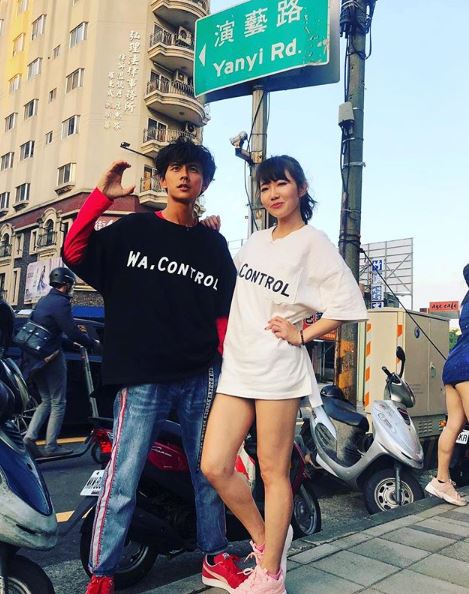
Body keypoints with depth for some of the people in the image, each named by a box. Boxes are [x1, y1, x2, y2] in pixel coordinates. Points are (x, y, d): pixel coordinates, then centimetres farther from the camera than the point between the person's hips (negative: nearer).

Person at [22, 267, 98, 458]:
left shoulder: (43, 301, 16)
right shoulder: (60, 302, -13)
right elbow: (73, 332, -18)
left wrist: (71, 343, 26)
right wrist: (93, 343, -4)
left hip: (35, 359, 9)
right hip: (51, 357, -9)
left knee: (46, 401, 17)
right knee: (58, 403, 2)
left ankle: (29, 437, 5)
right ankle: (51, 446, 4)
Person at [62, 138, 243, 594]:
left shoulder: (214, 244, 12)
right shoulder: (133, 228, 6)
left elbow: (224, 313, 12)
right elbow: (74, 252, -5)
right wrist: (101, 196, -13)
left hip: (202, 377, 3)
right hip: (142, 379, -2)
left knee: (209, 472, 12)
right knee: (122, 480, -2)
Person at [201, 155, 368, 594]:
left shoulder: (312, 242, -2)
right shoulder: (254, 241, 18)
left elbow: (348, 302, -9)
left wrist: (302, 334, -8)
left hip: (278, 370, -6)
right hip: (236, 367, 6)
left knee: (273, 472, 2)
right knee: (214, 467, 1)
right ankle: (264, 539, 25)